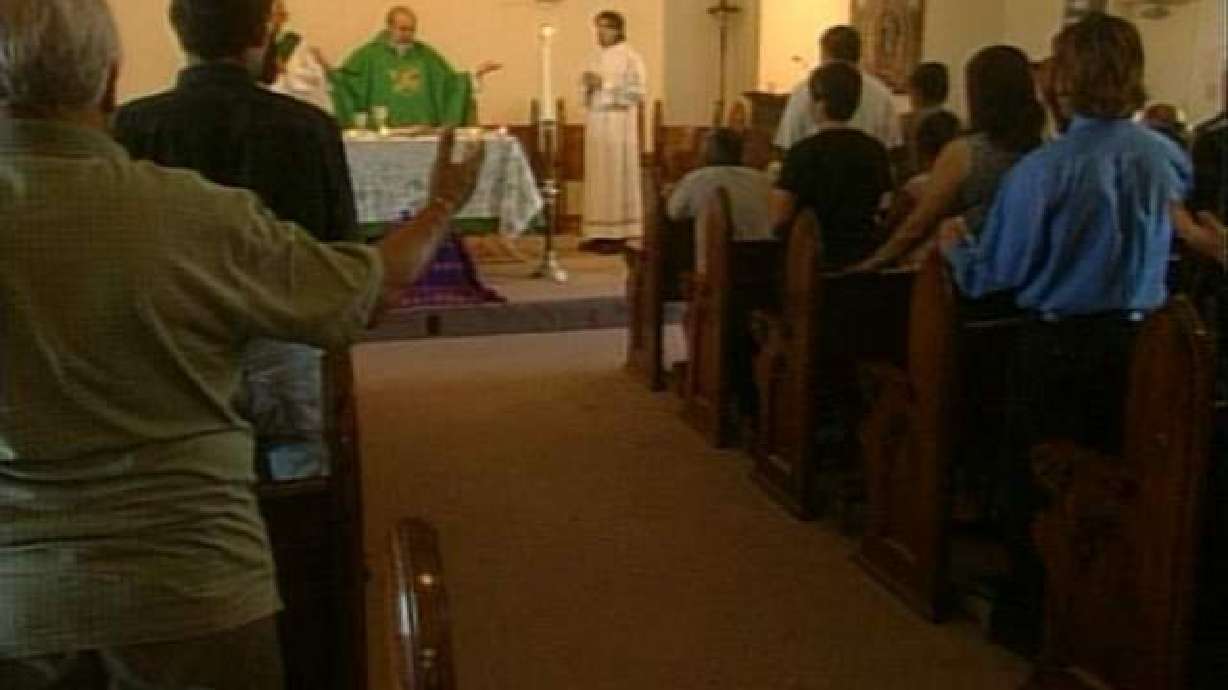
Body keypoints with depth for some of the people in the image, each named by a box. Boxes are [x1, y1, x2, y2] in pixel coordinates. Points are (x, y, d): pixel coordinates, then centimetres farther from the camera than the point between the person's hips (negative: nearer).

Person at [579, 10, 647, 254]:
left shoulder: (630, 56, -5)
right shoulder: (597, 57, 17)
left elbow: (637, 92, -13)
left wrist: (604, 83, -17)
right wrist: (588, 84, 0)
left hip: (618, 125, -7)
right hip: (595, 124, 7)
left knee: (616, 177, -7)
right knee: (597, 179, 5)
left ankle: (619, 234, -5)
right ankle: (600, 233, 8)